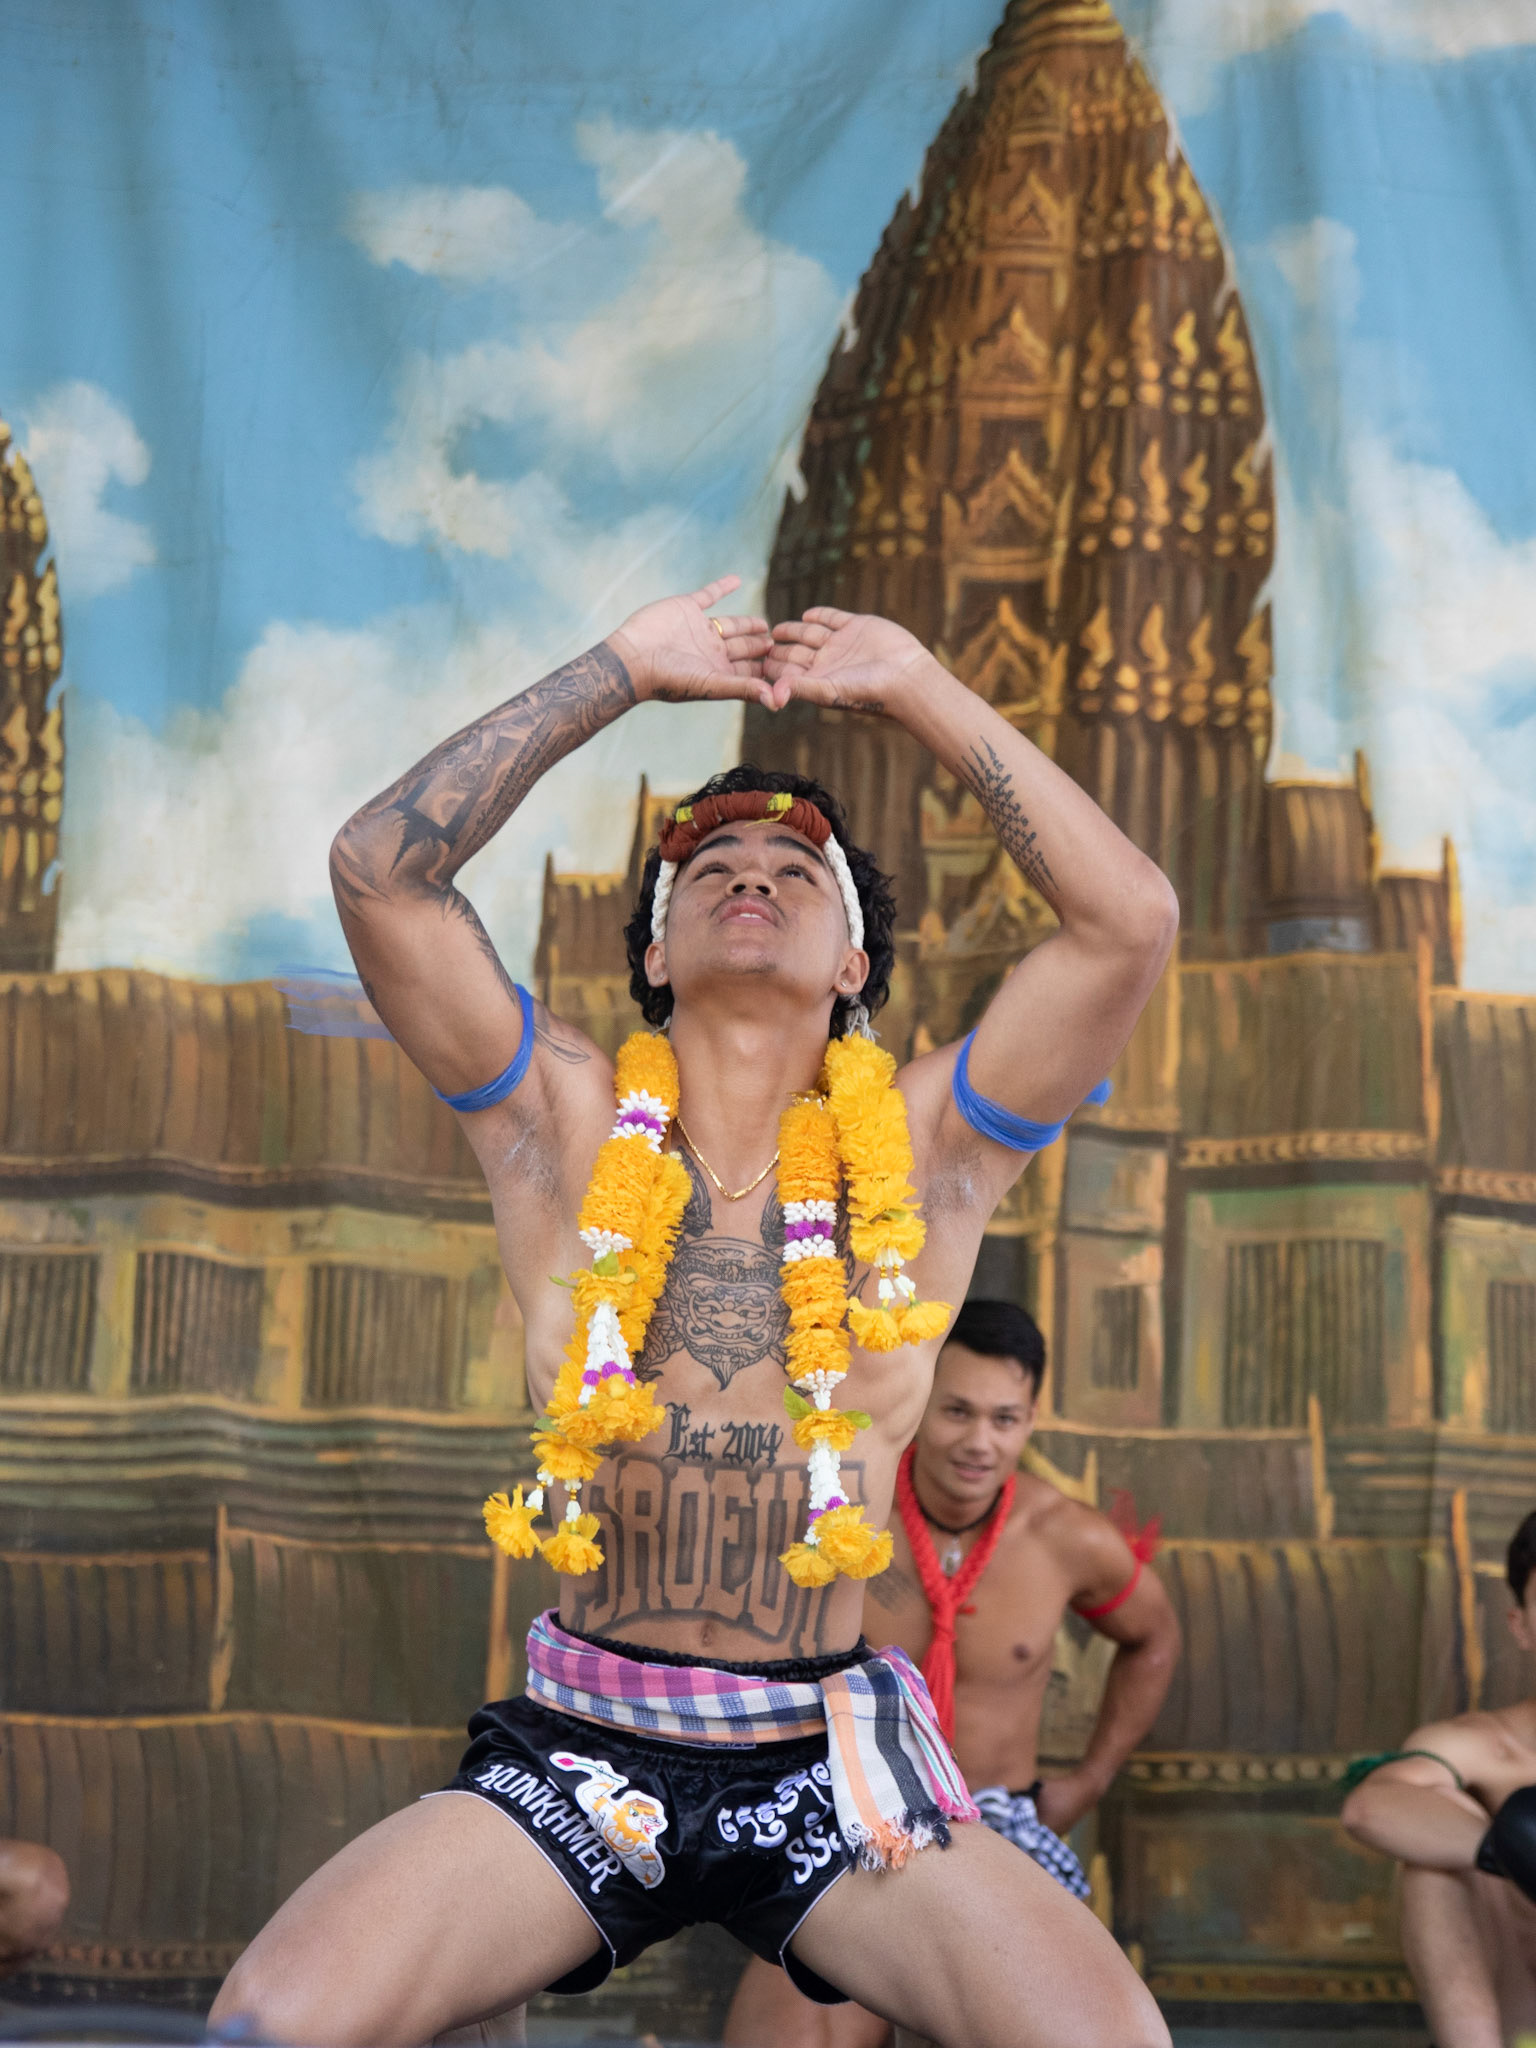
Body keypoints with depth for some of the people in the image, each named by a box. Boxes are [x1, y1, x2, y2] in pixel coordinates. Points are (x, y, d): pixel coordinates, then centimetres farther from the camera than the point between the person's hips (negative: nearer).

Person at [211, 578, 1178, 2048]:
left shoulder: (920, 1151, 2)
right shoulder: (570, 1129, 3)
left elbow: (1130, 917, -8)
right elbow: (379, 867, -7)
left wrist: (917, 689, -2)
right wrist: (625, 672, -2)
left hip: (822, 1760, 1)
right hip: (574, 1751, 0)